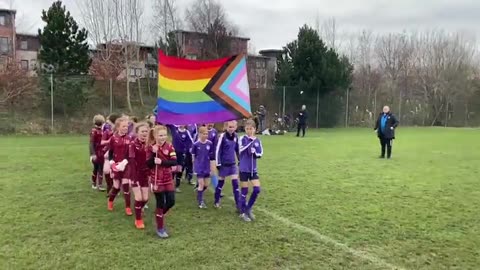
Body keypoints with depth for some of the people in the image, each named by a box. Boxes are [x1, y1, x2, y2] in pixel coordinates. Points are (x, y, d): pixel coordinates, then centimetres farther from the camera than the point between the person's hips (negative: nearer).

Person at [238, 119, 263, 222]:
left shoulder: (257, 141, 4)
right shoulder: (242, 139, -8)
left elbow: (260, 154, 8)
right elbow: (241, 150, -23)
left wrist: (255, 152, -13)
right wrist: (251, 140, -26)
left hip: (253, 169, 4)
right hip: (244, 169, -4)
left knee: (257, 189, -1)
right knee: (244, 191, 2)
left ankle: (248, 209, 20)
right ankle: (242, 213, 18)